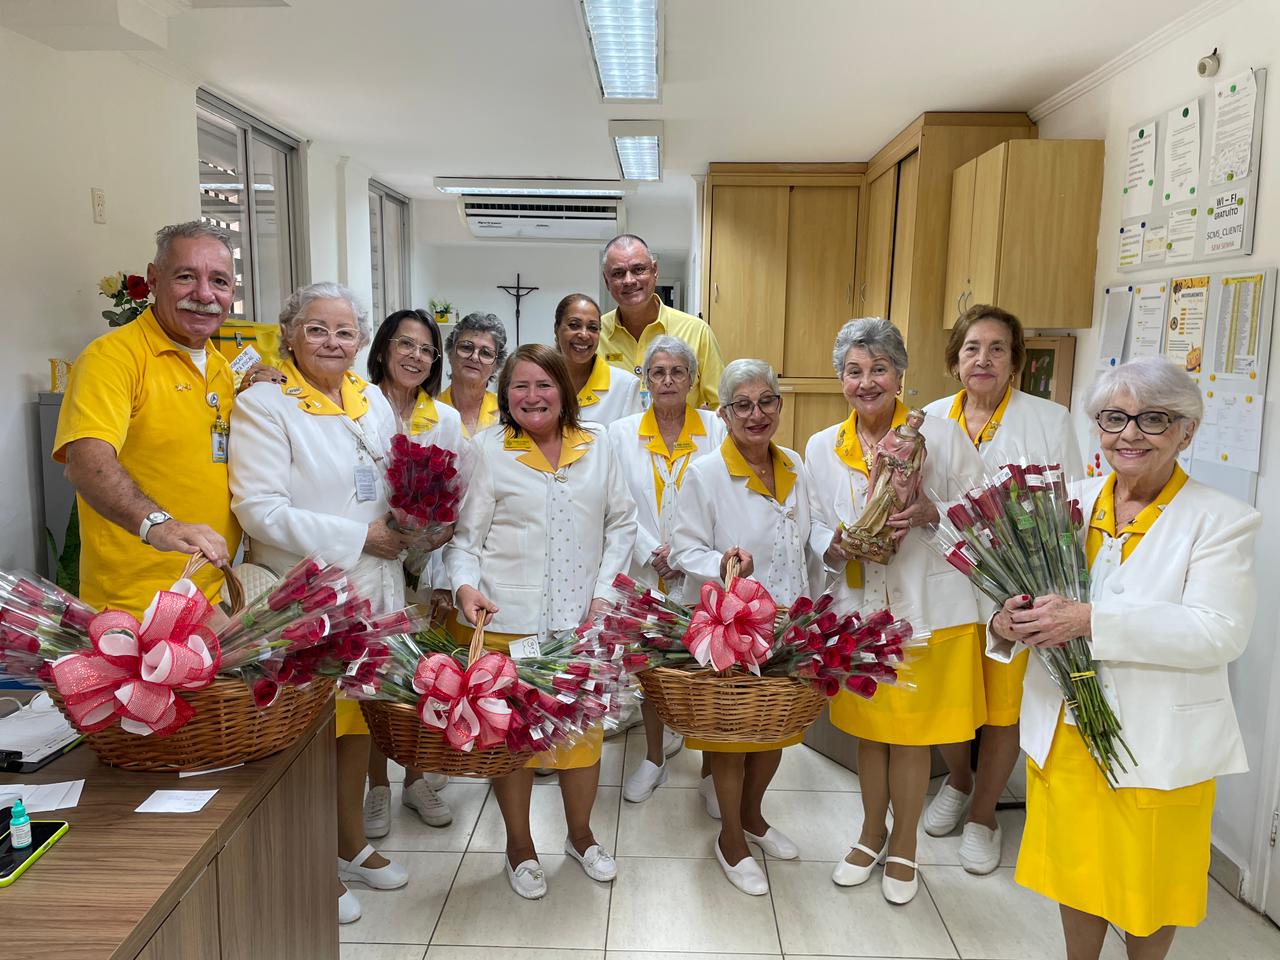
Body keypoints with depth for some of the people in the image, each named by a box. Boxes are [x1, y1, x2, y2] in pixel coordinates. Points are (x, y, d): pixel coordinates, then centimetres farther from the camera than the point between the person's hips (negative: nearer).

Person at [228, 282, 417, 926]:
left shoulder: (373, 400, 10)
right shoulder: (263, 405, -10)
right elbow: (260, 509, -18)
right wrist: (359, 537, -17)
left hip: (371, 590, 6)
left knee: (360, 718, 16)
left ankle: (351, 844, 36)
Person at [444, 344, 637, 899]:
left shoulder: (595, 447, 7)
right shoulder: (489, 451, 0)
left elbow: (621, 522, 10)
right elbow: (463, 534, -1)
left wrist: (605, 588, 1)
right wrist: (466, 585, -18)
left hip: (583, 619, 2)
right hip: (507, 621, -2)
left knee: (585, 725, 12)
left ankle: (580, 834, 36)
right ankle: (519, 845, 30)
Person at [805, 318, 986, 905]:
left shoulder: (941, 436, -7)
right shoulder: (822, 448, 2)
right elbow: (816, 529, 8)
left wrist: (931, 514, -21)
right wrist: (836, 546, -14)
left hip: (928, 610, -2)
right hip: (858, 609, 3)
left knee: (911, 735, 10)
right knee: (867, 729, 16)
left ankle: (903, 846, 33)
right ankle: (872, 833, 39)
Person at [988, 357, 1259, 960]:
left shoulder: (1221, 520, -9)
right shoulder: (1071, 502, 3)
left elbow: (1221, 632, -21)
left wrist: (1092, 621, -29)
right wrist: (1008, 624, -15)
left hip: (1160, 744, -3)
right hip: (1063, 732, 4)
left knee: (1146, 885, 16)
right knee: (1076, 870, 19)